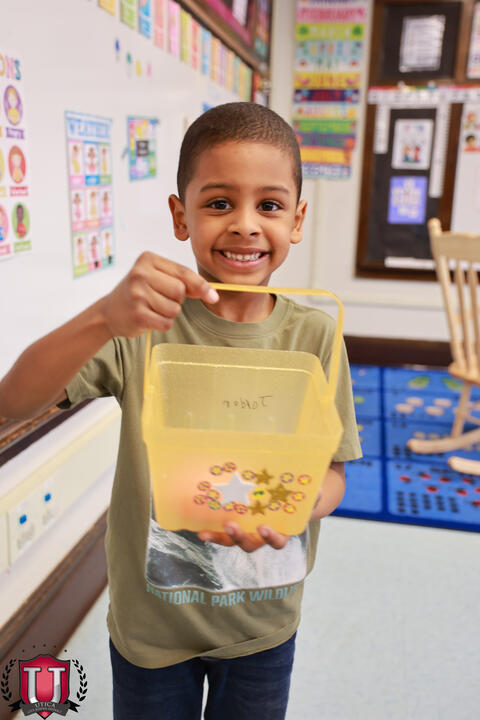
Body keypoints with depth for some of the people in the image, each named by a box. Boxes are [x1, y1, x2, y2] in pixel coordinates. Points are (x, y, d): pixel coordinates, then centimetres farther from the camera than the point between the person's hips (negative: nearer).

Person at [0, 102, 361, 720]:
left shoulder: (312, 335, -11)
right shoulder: (146, 323, -15)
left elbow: (333, 472, -5)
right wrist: (103, 319, -40)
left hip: (263, 621, 2)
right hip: (150, 618, -1)